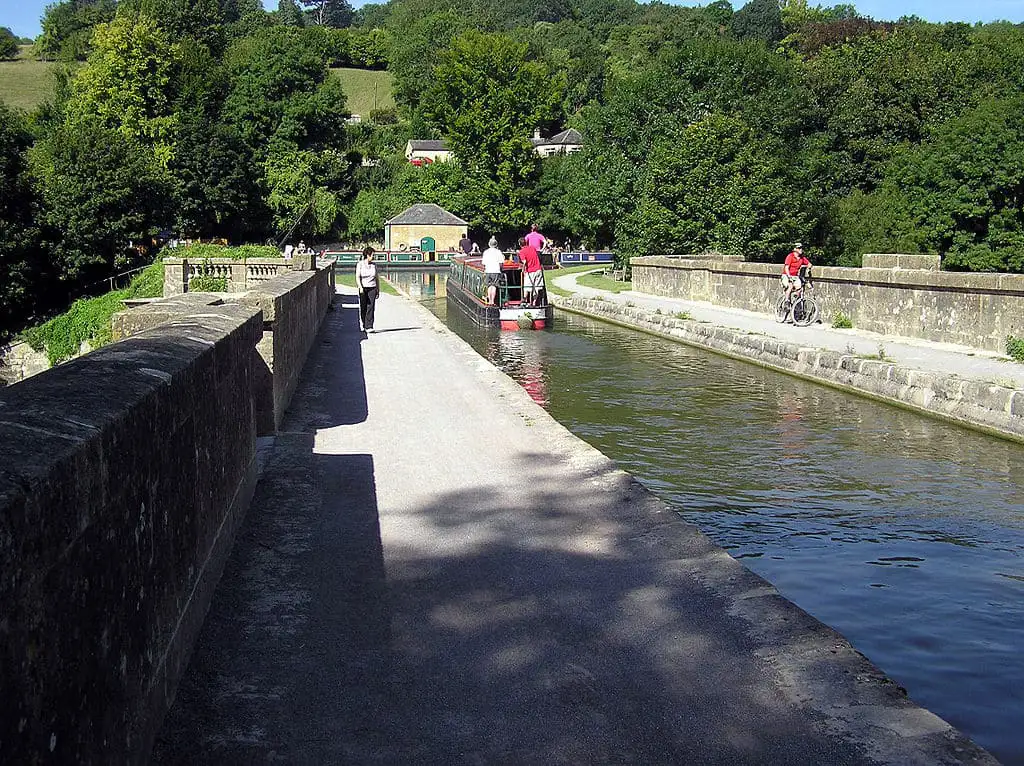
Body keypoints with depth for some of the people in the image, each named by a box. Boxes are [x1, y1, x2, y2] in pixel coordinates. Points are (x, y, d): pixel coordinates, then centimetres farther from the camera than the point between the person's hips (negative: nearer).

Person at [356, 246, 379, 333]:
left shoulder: (374, 265, 8)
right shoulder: (360, 264, -3)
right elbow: (357, 277, -9)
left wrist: (378, 290, 13)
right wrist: (360, 287, -22)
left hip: (372, 288, 2)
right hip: (363, 288, -2)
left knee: (371, 307, -6)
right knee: (363, 308, 5)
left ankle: (369, 327, -7)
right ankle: (362, 325, 24)